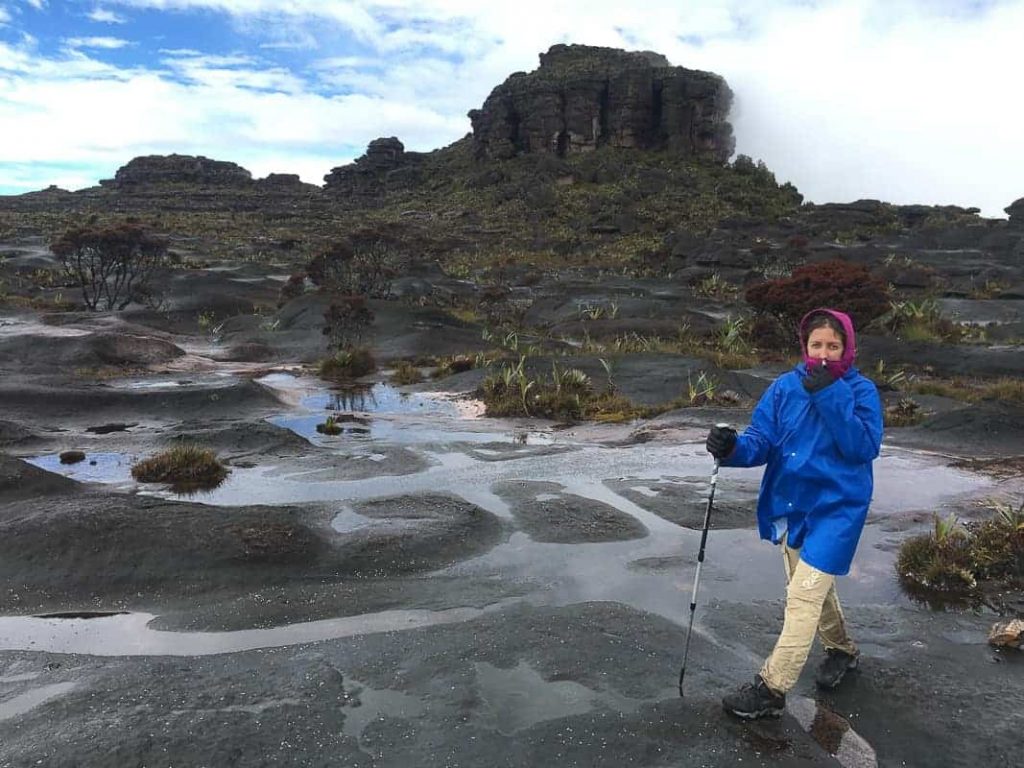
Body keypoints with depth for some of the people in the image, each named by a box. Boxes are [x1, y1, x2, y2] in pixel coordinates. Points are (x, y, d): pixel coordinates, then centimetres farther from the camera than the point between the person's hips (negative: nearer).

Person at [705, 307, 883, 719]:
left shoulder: (861, 390, -10)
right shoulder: (786, 386, -2)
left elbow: (865, 447, -22)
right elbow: (762, 440, -7)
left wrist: (830, 396, -28)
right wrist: (733, 447, -29)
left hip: (836, 508, -5)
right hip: (789, 504, 5)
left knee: (803, 595, -8)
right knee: (814, 586, 22)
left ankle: (771, 689, 1)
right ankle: (841, 649, 49)